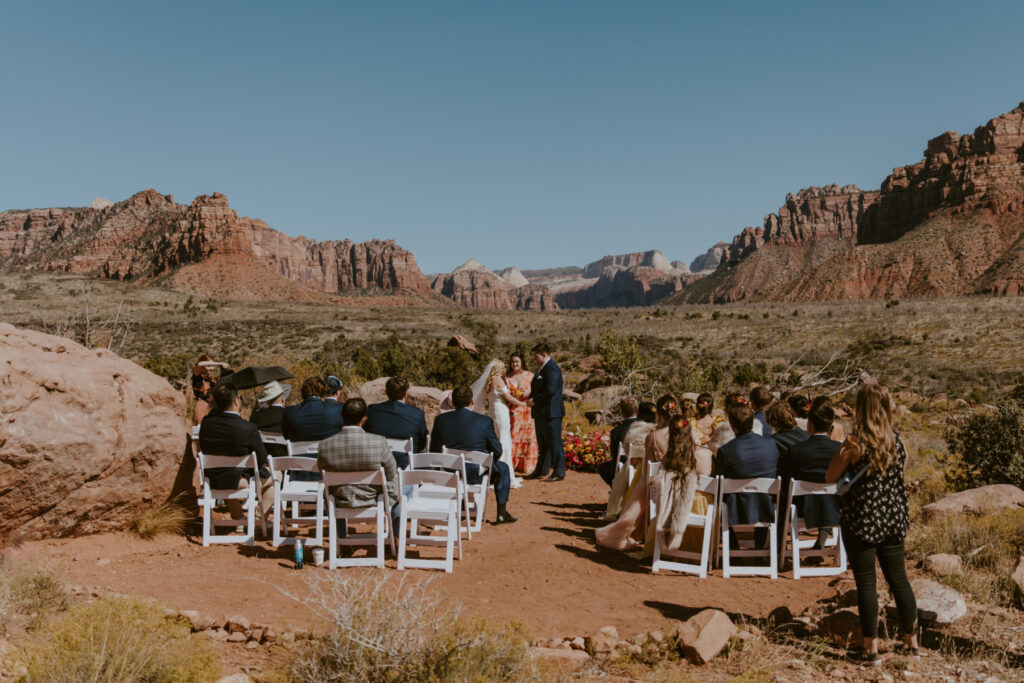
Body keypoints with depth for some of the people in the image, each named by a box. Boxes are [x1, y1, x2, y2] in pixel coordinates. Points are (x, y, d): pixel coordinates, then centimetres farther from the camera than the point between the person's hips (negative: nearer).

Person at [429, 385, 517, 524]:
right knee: (503, 468, 26)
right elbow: (497, 451, -3)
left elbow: (434, 451, 4)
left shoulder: (440, 419, -4)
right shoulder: (485, 421, -11)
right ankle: (502, 514, 24)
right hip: (477, 476, -4)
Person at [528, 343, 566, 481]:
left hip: (551, 412, -11)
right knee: (543, 443, 17)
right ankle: (543, 470, 27)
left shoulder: (552, 368, -15)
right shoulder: (541, 368, 18)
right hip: (541, 412, 11)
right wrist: (531, 398, 6)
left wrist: (535, 401, -15)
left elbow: (550, 390, -23)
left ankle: (559, 472, 0)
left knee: (554, 442, -6)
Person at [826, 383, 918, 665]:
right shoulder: (898, 441, -1)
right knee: (899, 578, 16)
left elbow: (830, 477, -7)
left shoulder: (854, 443, -16)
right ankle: (912, 641, 27)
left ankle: (872, 648, 8)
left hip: (860, 520, -5)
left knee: (866, 583, 3)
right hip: (893, 518, 5)